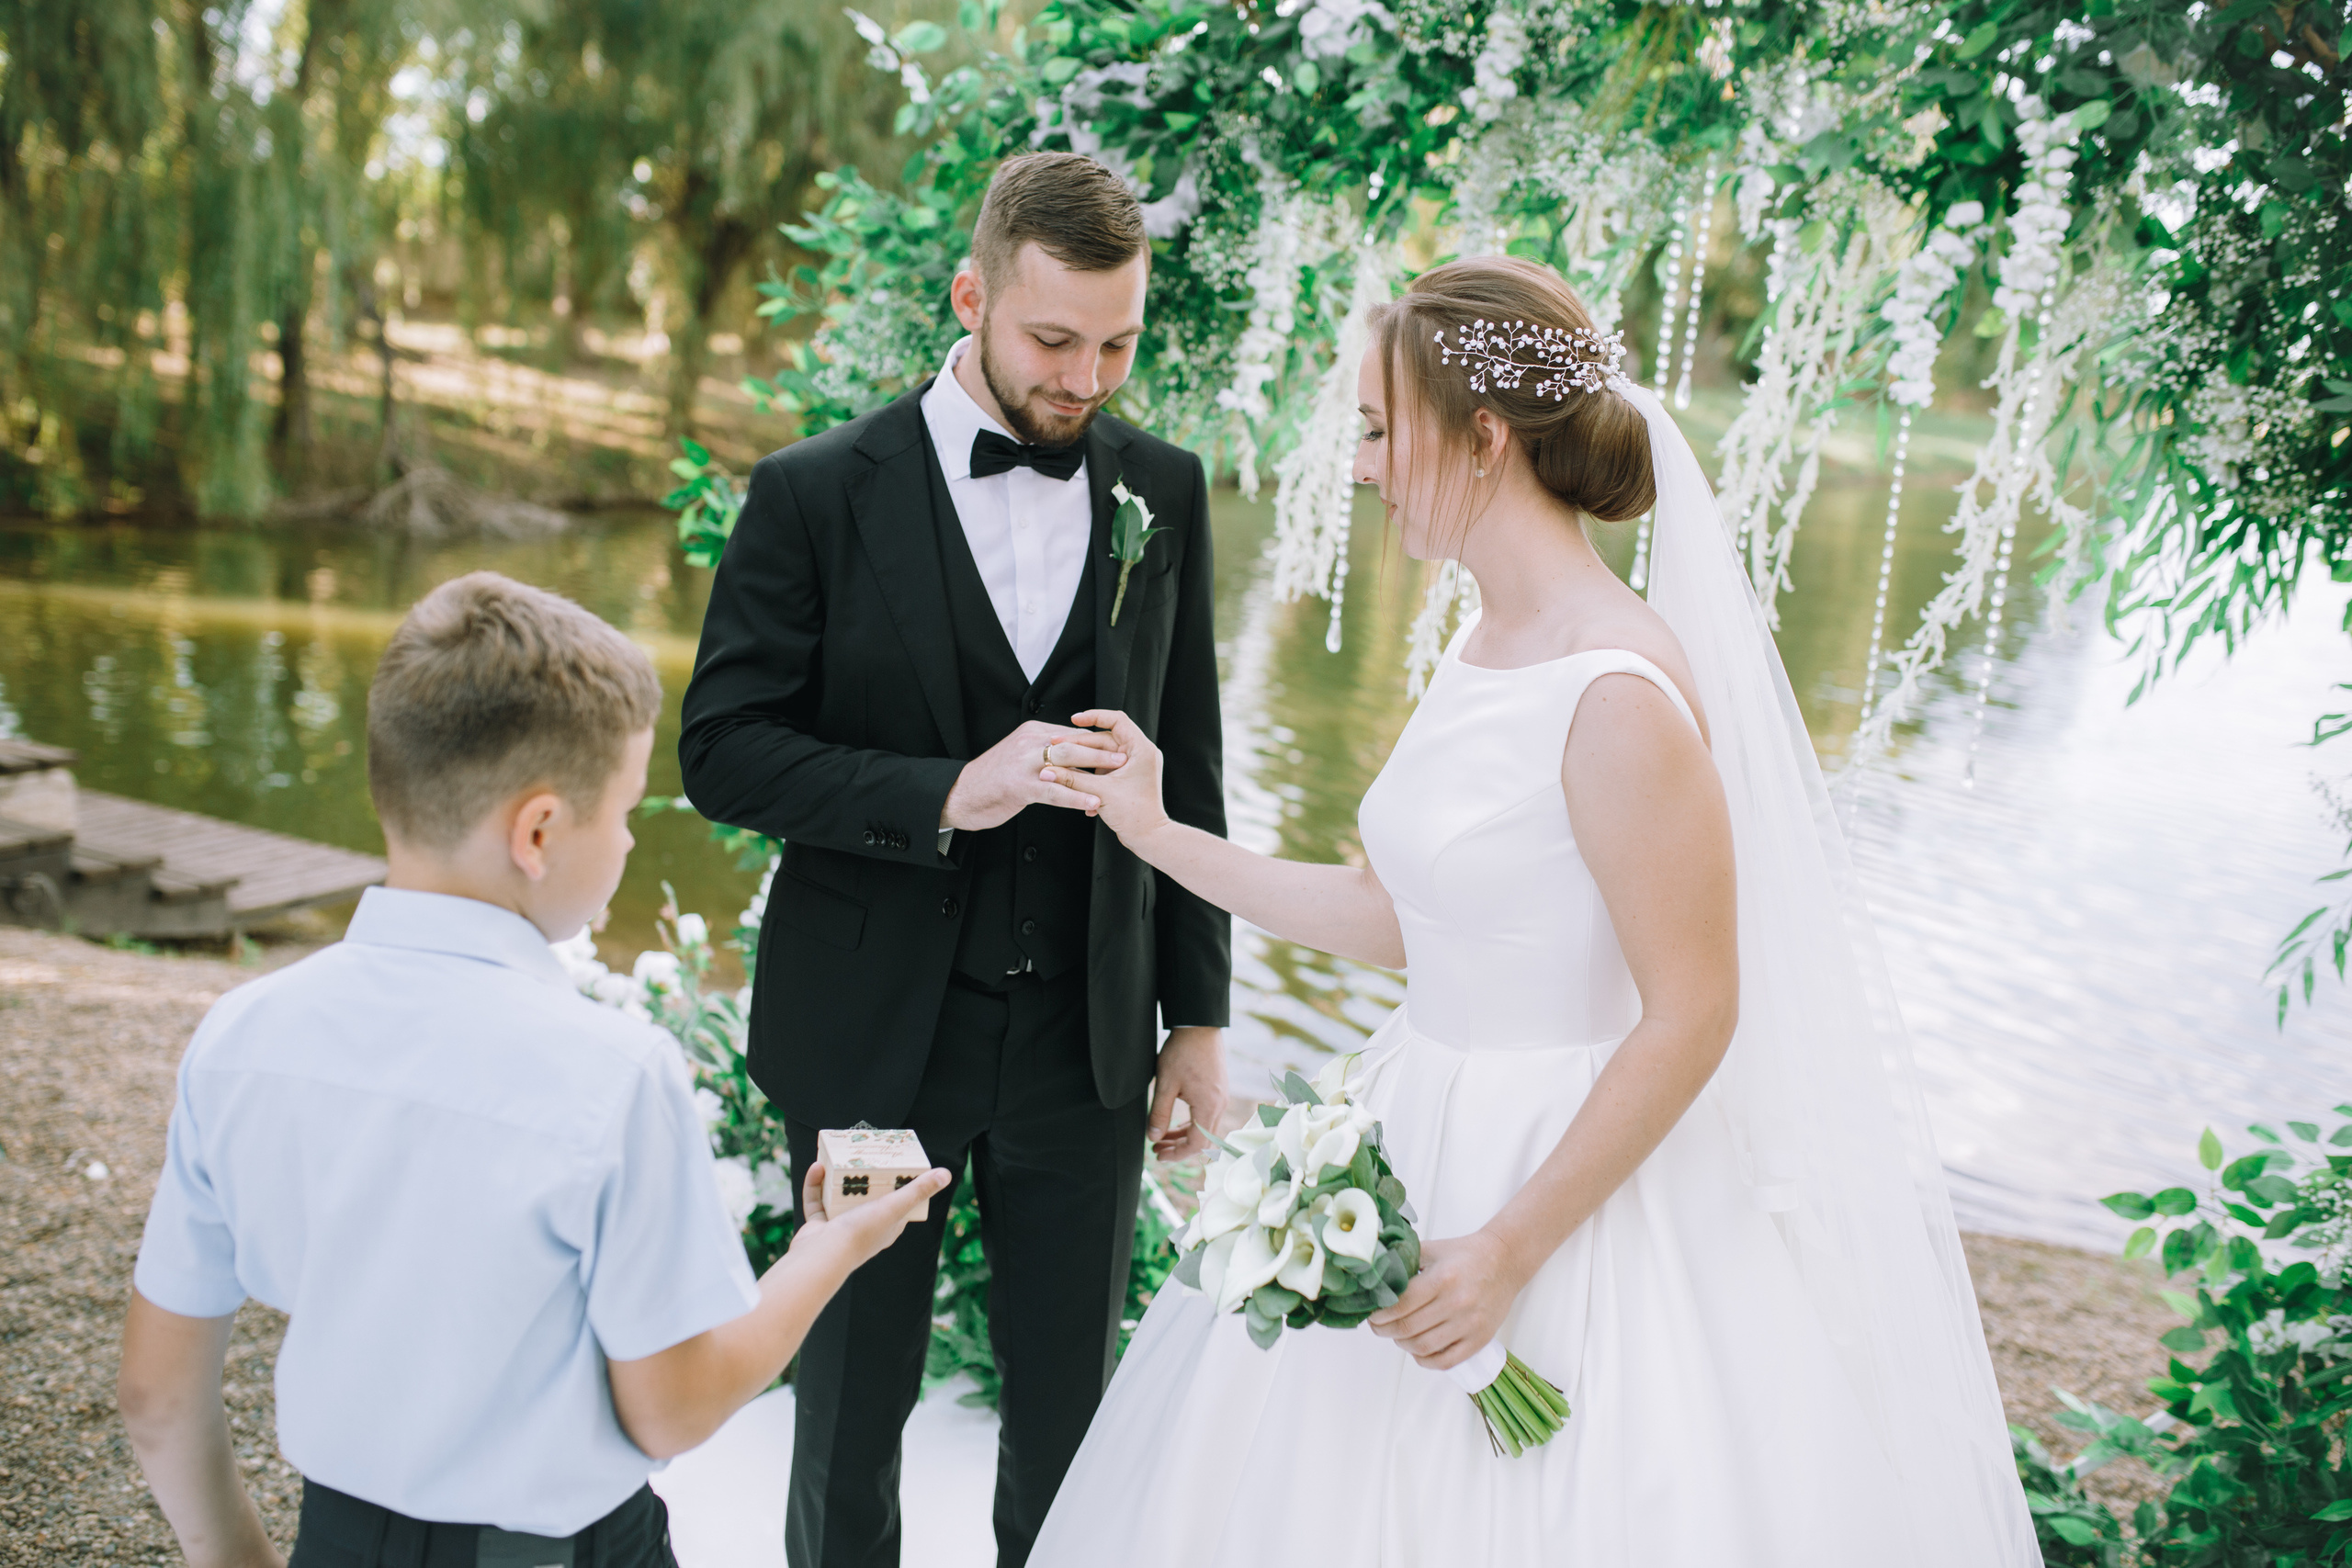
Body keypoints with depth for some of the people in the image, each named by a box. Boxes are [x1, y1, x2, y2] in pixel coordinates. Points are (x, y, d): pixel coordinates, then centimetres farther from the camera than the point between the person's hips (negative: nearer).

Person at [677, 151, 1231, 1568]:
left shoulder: (1165, 491, 2)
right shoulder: (817, 493, -8)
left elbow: (1188, 773, 6)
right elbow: (724, 751, -9)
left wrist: (1200, 1017, 6)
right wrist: (944, 795, -24)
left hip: (1087, 1034, 2)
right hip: (875, 1031, -2)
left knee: (1072, 1412, 14)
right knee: (854, 1403, 15)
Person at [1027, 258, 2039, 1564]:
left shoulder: (1617, 694, -23)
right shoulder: (1480, 647, 3)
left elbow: (1691, 1018, -21)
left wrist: (1514, 1248, -18)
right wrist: (1159, 836, 8)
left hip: (1577, 1178, -8)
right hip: (1428, 1146, 8)